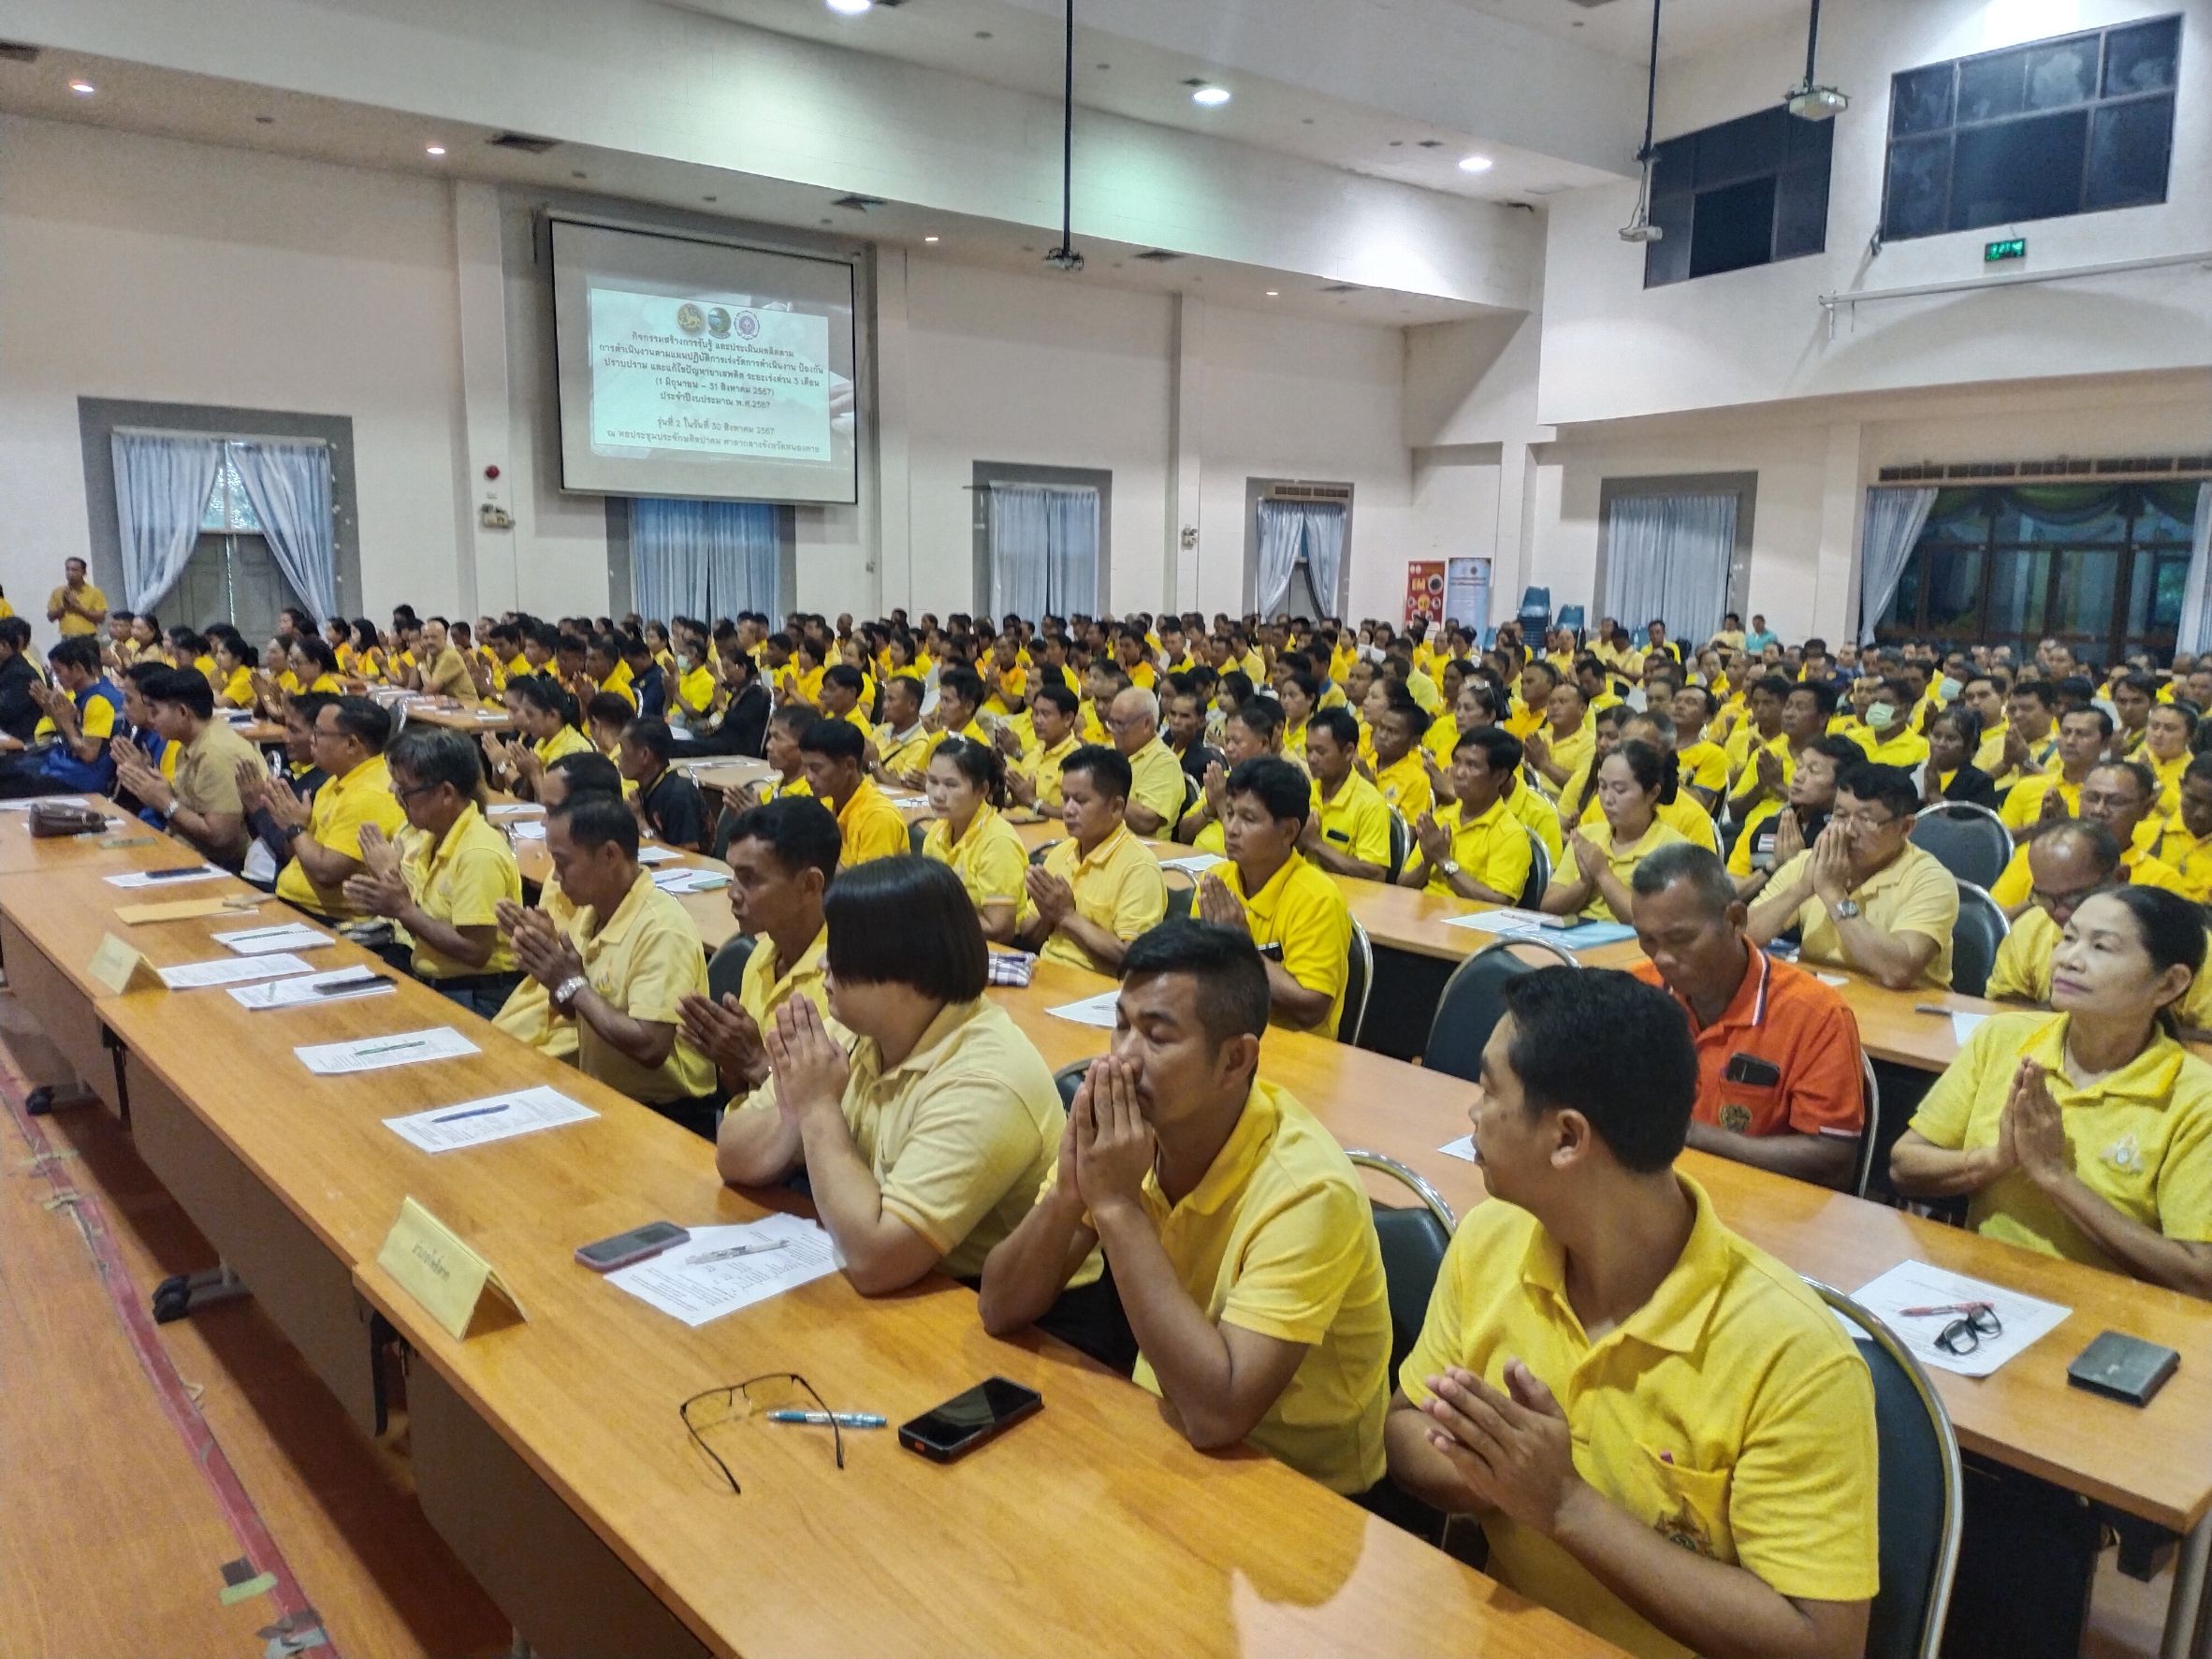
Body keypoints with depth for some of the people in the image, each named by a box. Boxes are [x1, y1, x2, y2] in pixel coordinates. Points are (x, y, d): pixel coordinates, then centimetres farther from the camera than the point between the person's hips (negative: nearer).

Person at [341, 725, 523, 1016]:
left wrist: (402, 910, -17)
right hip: (423, 975, 8)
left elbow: (475, 952, -22)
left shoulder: (479, 854, -20)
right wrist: (388, 873, -4)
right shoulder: (429, 834, 8)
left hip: (474, 998, -8)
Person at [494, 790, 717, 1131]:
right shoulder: (592, 911, 4)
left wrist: (572, 983, -18)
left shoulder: (662, 928, -22)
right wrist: (548, 949, -5)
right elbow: (572, 1010, 13)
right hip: (603, 1096, 8)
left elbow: (650, 1046, -27)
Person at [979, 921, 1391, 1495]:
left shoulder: (1306, 1189, -26)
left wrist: (1120, 1207, -30)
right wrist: (1067, 1194, -25)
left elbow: (1216, 1415, -32)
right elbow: (1000, 1312, -7)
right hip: (1165, 1440, 5)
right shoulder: (1122, 1130, -10)